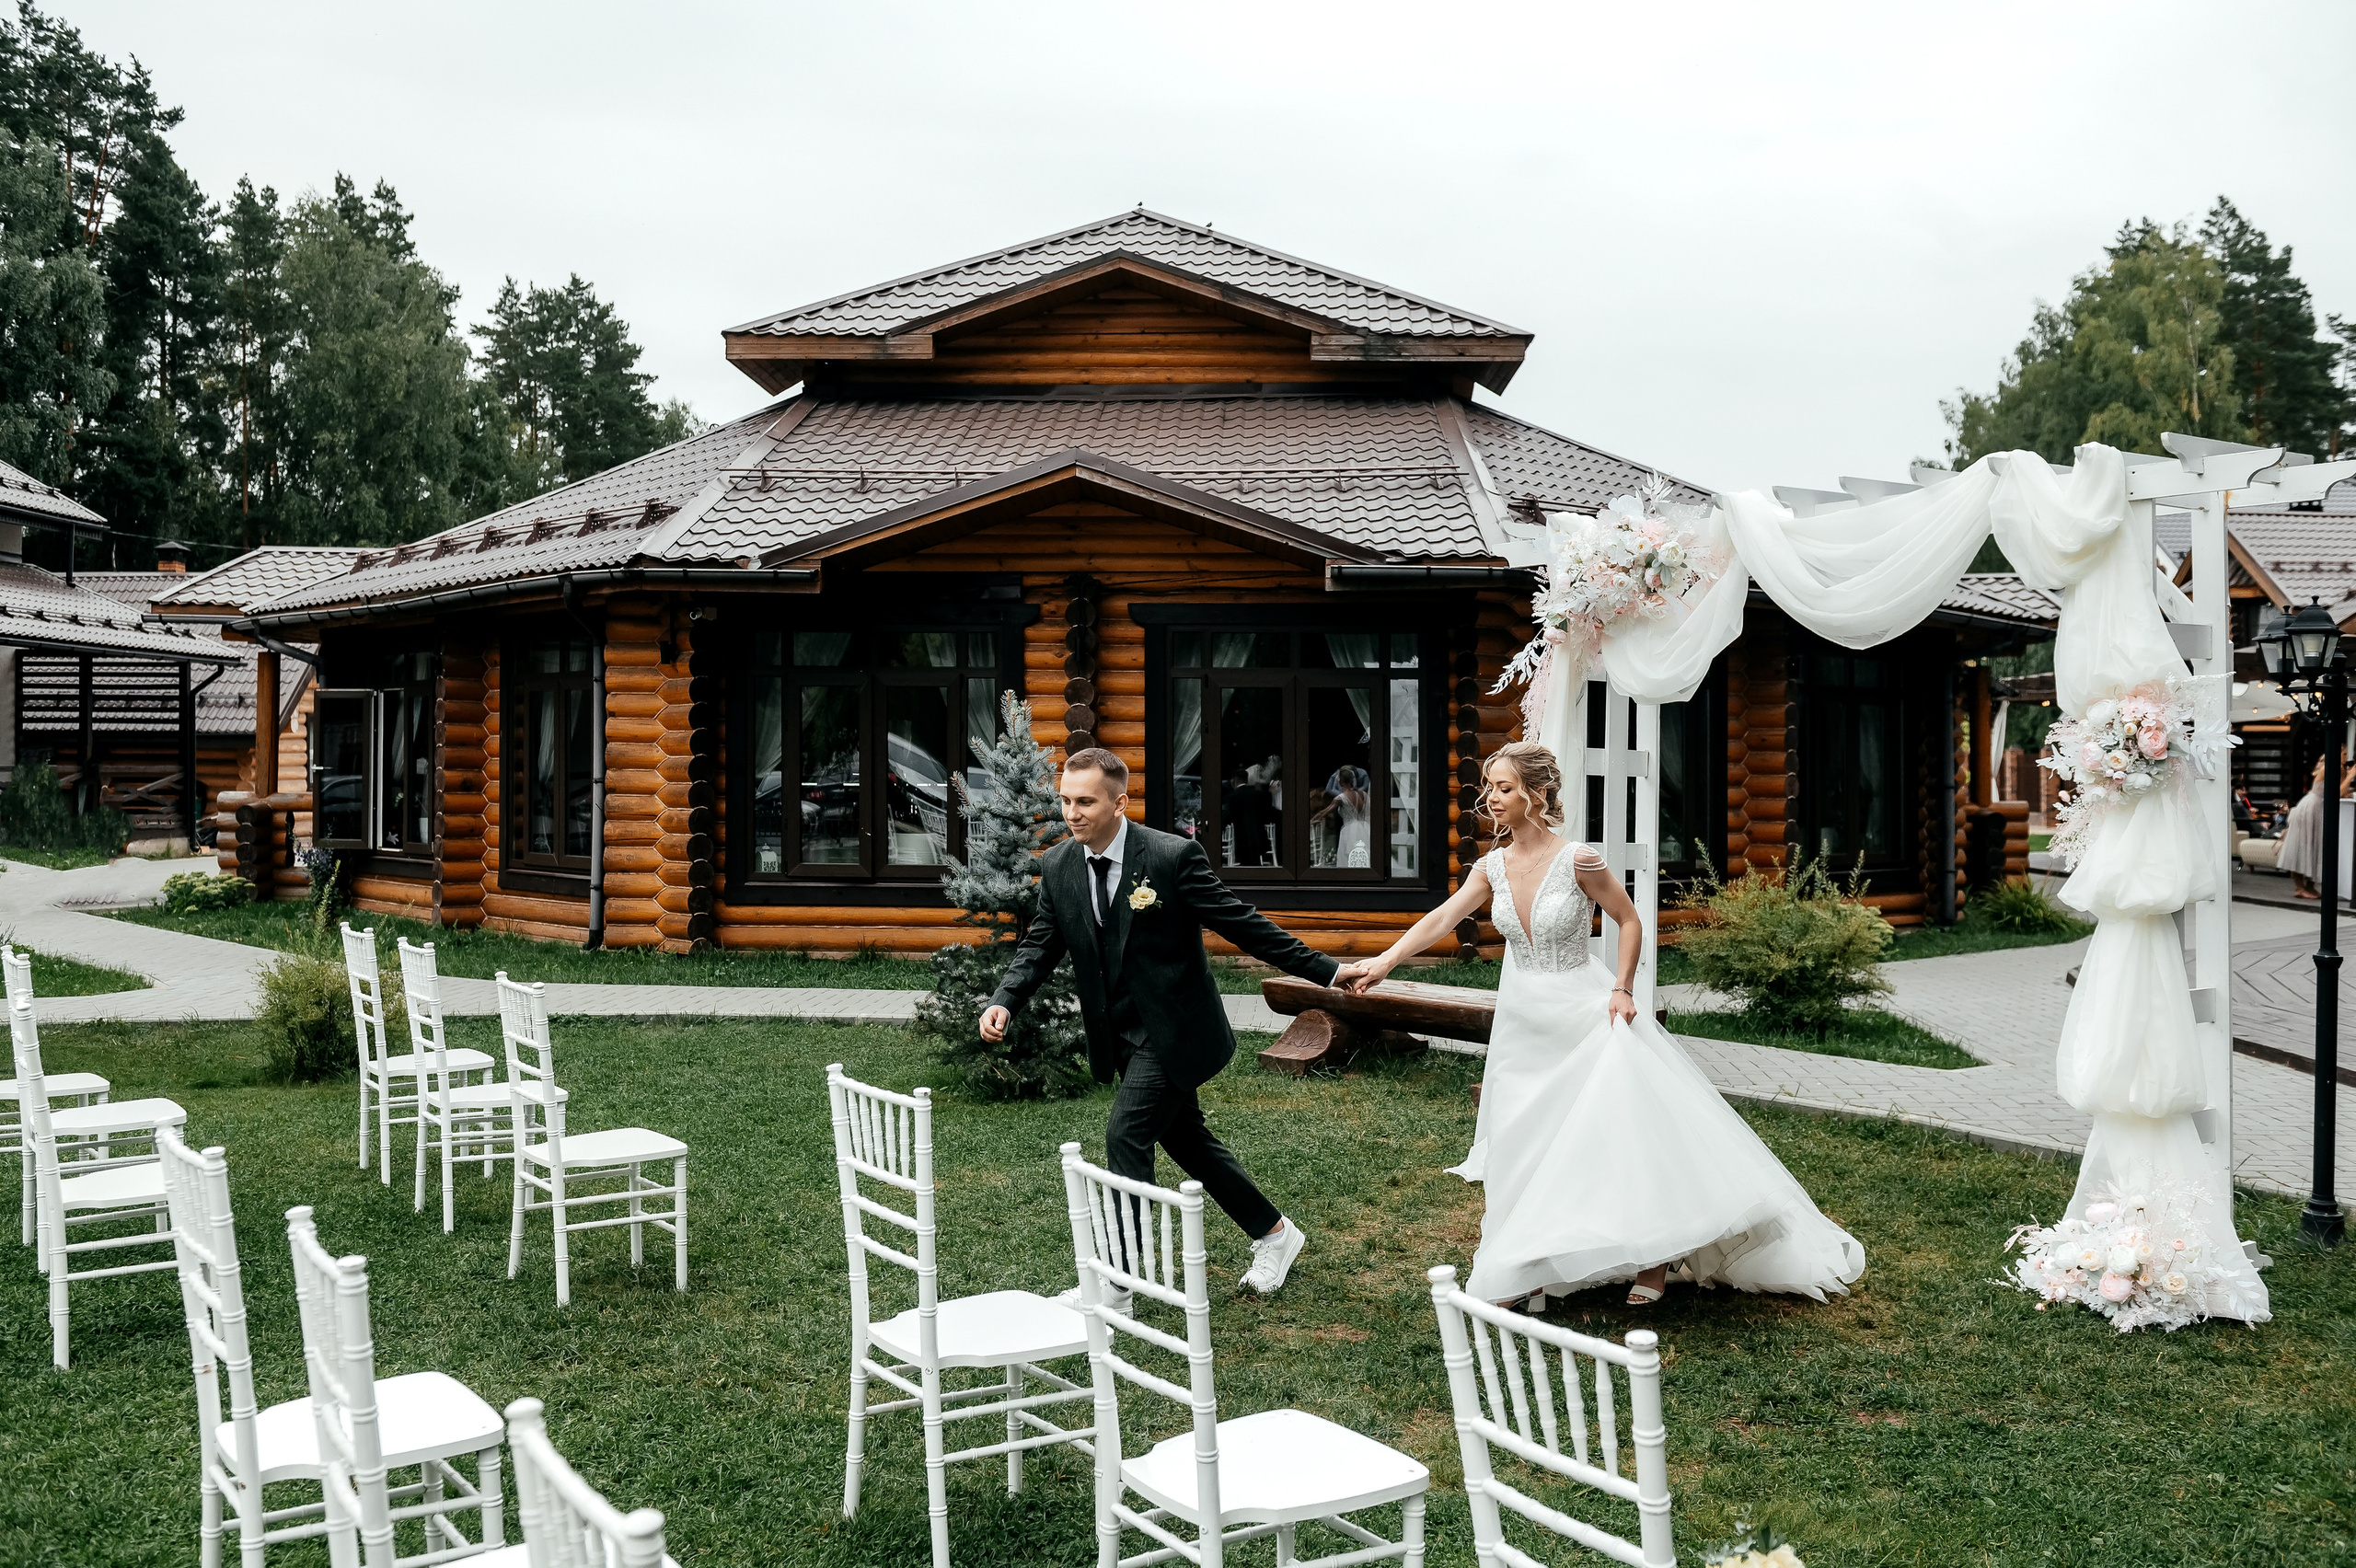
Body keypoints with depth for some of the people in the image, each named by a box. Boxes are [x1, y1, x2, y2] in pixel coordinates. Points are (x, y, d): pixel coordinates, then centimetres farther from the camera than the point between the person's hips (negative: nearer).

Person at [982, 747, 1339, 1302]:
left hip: (1172, 1028, -7)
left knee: (1125, 1136, -15)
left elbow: (1240, 922, -14)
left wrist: (1324, 970, -13)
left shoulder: (1173, 856, -19)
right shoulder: (1058, 867, -2)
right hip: (1118, 1035, 7)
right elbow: (1040, 946, 4)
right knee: (1188, 1141, 17)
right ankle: (1275, 1235, 36)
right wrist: (1004, 1002, -15)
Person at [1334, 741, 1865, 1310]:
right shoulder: (1494, 866, -2)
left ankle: (1653, 1259, 15)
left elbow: (1630, 921, -6)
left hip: (1583, 1014, -5)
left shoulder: (1576, 861, -17)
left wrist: (1622, 989, -13)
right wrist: (1383, 963, -15)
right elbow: (1441, 918, -6)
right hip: (1524, 1020, 5)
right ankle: (1525, 1274, 23)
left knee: (1621, 1130, -3)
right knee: (1523, 1144, 10)